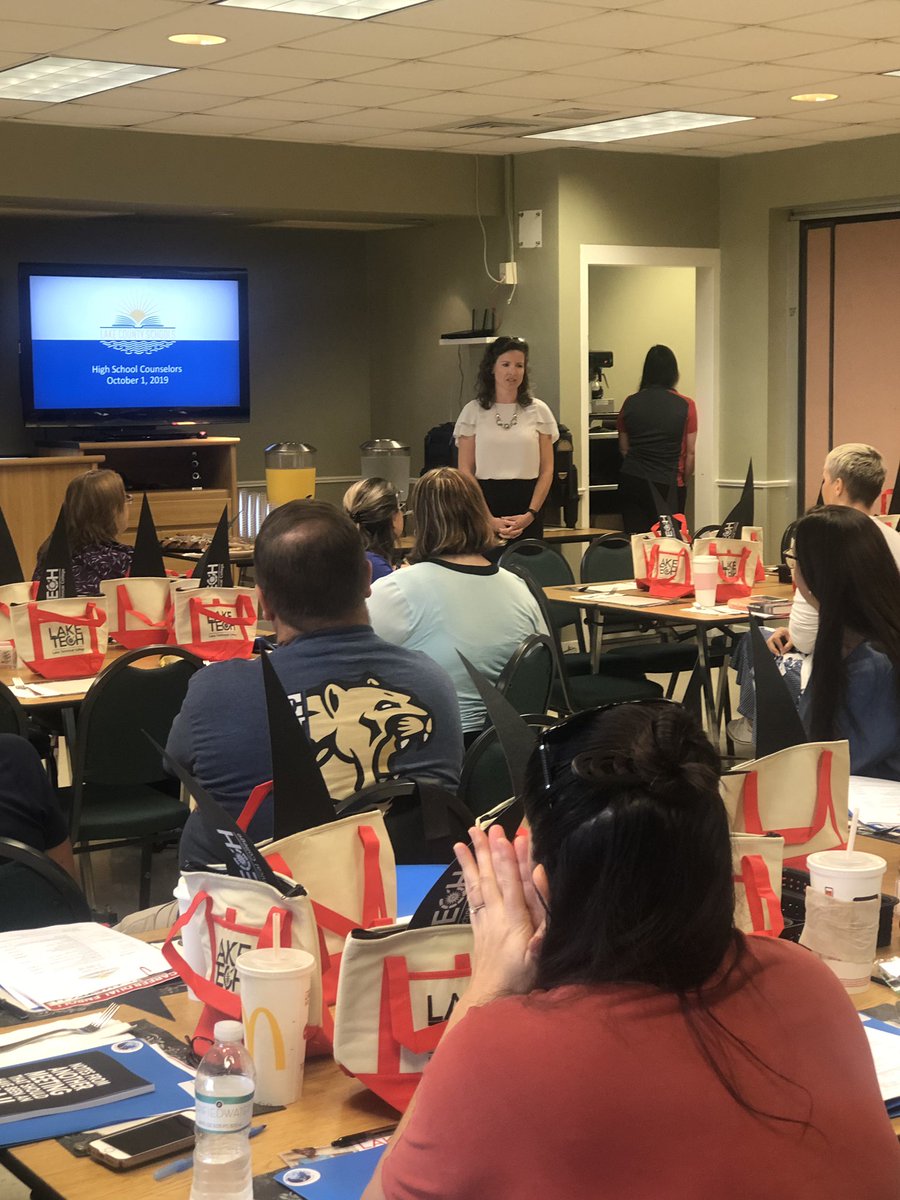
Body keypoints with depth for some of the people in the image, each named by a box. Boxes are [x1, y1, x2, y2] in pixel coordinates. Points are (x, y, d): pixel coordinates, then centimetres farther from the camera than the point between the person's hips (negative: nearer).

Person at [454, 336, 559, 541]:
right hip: (486, 500, -1)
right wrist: (488, 519, -9)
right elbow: (465, 471, 1)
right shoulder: (473, 411, 4)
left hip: (527, 506, 1)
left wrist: (530, 515, -8)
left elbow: (547, 470, 5)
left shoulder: (538, 411, 7)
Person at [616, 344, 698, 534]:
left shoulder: (630, 403, 1)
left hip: (631, 481, 2)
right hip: (667, 484, -2)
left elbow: (623, 448, 9)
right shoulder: (685, 405, -6)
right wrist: (683, 480, 12)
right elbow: (691, 452, -4)